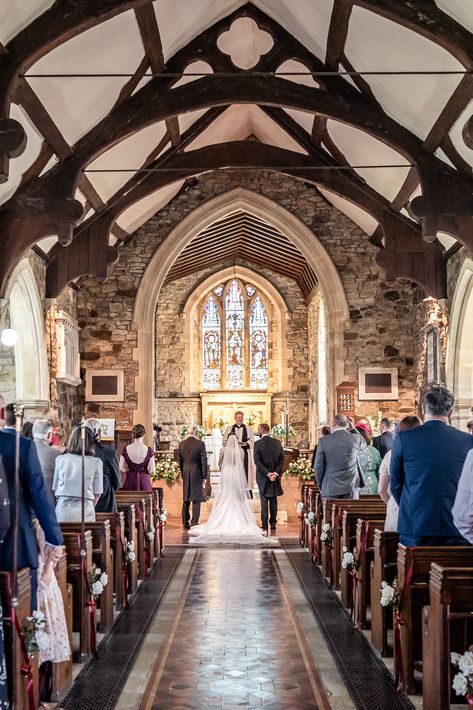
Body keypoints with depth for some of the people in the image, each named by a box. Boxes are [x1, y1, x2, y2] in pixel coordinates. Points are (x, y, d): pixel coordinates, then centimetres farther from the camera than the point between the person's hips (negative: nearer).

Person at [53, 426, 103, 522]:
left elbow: (55, 489, 12)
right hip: (84, 510, -2)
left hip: (62, 510, 2)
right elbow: (97, 494, 4)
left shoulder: (60, 459, 3)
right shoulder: (96, 462, -2)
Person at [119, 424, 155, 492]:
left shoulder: (126, 449, -4)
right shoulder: (148, 450, -7)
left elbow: (121, 469, -2)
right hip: (144, 480, -1)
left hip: (130, 480, 1)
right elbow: (152, 470, -5)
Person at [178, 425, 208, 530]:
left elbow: (179, 461, 7)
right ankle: (194, 523, 1)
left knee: (186, 499, 12)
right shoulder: (200, 444, -10)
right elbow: (204, 461, -8)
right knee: (196, 499, 2)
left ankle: (185, 523, 15)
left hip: (185, 474, 4)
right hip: (197, 473, -4)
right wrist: (205, 476, -1)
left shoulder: (181, 444, 1)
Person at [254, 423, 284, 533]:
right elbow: (281, 460, -1)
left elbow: (257, 461, -15)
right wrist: (275, 473, -6)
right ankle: (273, 525, 13)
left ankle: (265, 526, 3)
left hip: (263, 477, -3)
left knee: (264, 501, 3)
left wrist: (267, 473, -13)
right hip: (275, 477, 3)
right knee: (274, 501, 11)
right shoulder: (277, 443, 3)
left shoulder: (258, 444, -10)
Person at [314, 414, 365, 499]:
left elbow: (319, 466, -2)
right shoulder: (355, 438, -2)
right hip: (351, 488, 1)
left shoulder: (323, 441, -5)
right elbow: (363, 444, 25)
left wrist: (321, 486, 11)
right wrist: (353, 429, 19)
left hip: (330, 489, -1)